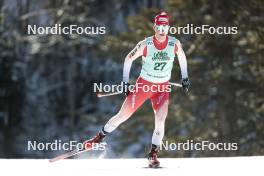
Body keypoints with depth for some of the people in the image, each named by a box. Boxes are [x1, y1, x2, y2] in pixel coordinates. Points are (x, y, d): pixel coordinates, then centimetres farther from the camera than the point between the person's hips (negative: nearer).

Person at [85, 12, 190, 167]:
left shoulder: (175, 44, -12)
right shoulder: (145, 44, -18)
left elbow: (182, 56, 11)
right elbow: (129, 58, -3)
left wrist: (185, 77, 15)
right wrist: (125, 81, -4)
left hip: (163, 88, 1)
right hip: (143, 84, -1)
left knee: (160, 119, -19)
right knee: (123, 115, 1)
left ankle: (154, 154, -7)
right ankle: (100, 137, 22)